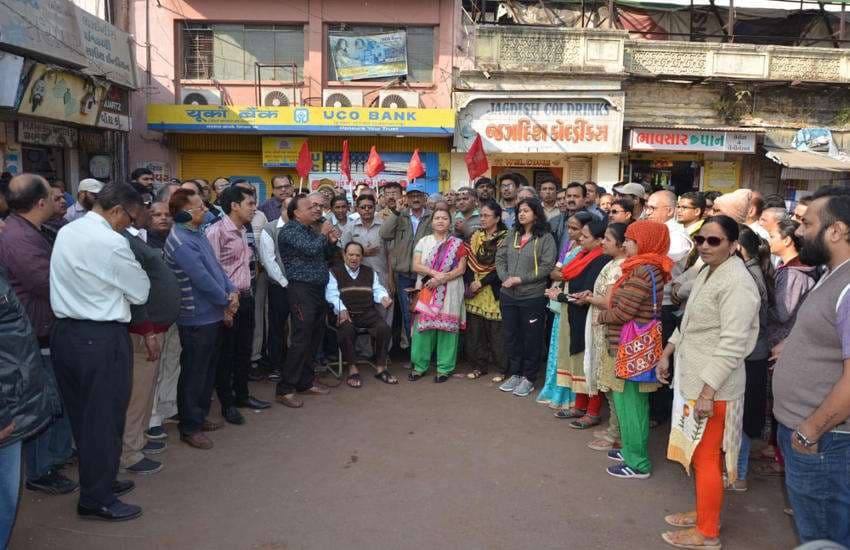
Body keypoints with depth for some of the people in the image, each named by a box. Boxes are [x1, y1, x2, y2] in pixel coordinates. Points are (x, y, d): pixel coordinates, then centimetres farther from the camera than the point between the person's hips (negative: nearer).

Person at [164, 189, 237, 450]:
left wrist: (232, 291, -2)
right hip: (197, 318, -10)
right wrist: (226, 301, -10)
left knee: (207, 370, 20)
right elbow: (202, 279, -23)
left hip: (212, 315, 10)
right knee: (194, 374, 3)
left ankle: (200, 416, 34)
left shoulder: (197, 234, 10)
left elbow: (216, 266, 13)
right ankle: (189, 428, 16)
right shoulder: (181, 242, -21)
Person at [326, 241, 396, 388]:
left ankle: (381, 367, -12)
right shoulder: (335, 272, 11)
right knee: (346, 330, -36)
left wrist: (384, 298, -11)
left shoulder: (370, 272, 23)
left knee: (384, 328, -25)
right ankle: (352, 369, -21)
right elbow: (332, 294, -2)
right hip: (346, 313, -3)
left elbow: (377, 290, 14)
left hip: (368, 312, 3)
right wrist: (342, 309, -20)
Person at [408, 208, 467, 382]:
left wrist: (441, 279, -15)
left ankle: (444, 368, 8)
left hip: (449, 292, -1)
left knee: (446, 326, -1)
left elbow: (461, 269, -3)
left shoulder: (457, 243, 5)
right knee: (423, 326, -1)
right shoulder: (424, 241, 9)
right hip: (426, 291, 1)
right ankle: (419, 366, 9)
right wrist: (435, 273, -16)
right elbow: (416, 265, -1)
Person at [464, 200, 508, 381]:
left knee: (496, 331, -1)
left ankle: (501, 369, 12)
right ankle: (479, 366, 19)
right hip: (475, 290, 5)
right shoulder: (475, 236, 11)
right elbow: (468, 262, 7)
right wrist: (470, 283, -7)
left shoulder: (504, 238, -6)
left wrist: (482, 282, -14)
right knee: (475, 330, 6)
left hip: (493, 290, -5)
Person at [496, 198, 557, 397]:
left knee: (531, 338, 5)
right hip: (508, 295, 5)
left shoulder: (545, 238, -7)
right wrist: (505, 278, -9)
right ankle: (515, 374, 28)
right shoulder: (511, 235, 10)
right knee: (510, 336, 14)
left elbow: (546, 267, -13)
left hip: (533, 297, -5)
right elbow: (500, 258, 8)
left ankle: (528, 378, 19)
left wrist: (520, 279, -16)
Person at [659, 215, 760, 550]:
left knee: (706, 458, 3)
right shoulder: (707, 273, 11)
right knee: (698, 455, 20)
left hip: (713, 387, -9)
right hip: (692, 379, 9)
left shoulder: (737, 283, -19)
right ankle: (705, 512, 36)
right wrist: (668, 352, 20)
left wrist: (708, 392, -25)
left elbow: (733, 344, -24)